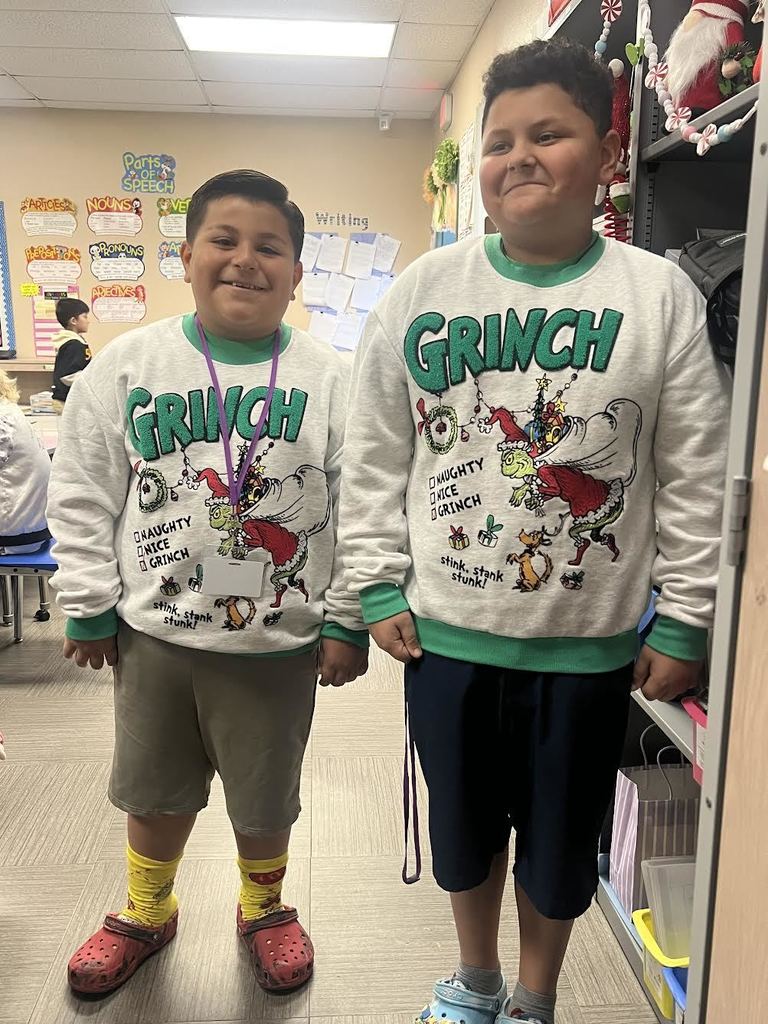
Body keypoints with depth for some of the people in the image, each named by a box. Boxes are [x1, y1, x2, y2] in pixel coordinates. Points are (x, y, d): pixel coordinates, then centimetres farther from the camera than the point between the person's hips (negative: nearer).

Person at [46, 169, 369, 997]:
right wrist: (90, 608, 1)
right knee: (154, 789, 22)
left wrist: (347, 621, -5)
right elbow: (82, 497, 1)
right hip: (154, 632, 2)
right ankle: (145, 912, 50)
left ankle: (264, 908, 47)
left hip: (277, 642, -1)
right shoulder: (127, 366, -4)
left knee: (265, 797, 17)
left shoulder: (330, 381, -7)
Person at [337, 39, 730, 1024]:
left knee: (560, 834, 17)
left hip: (590, 644, -1)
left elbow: (697, 480, -3)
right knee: (462, 820, 21)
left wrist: (682, 622, -3)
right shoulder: (421, 290, -1)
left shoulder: (659, 296, -5)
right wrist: (378, 589, 0)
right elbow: (374, 457, 2)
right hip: (444, 631, 2)